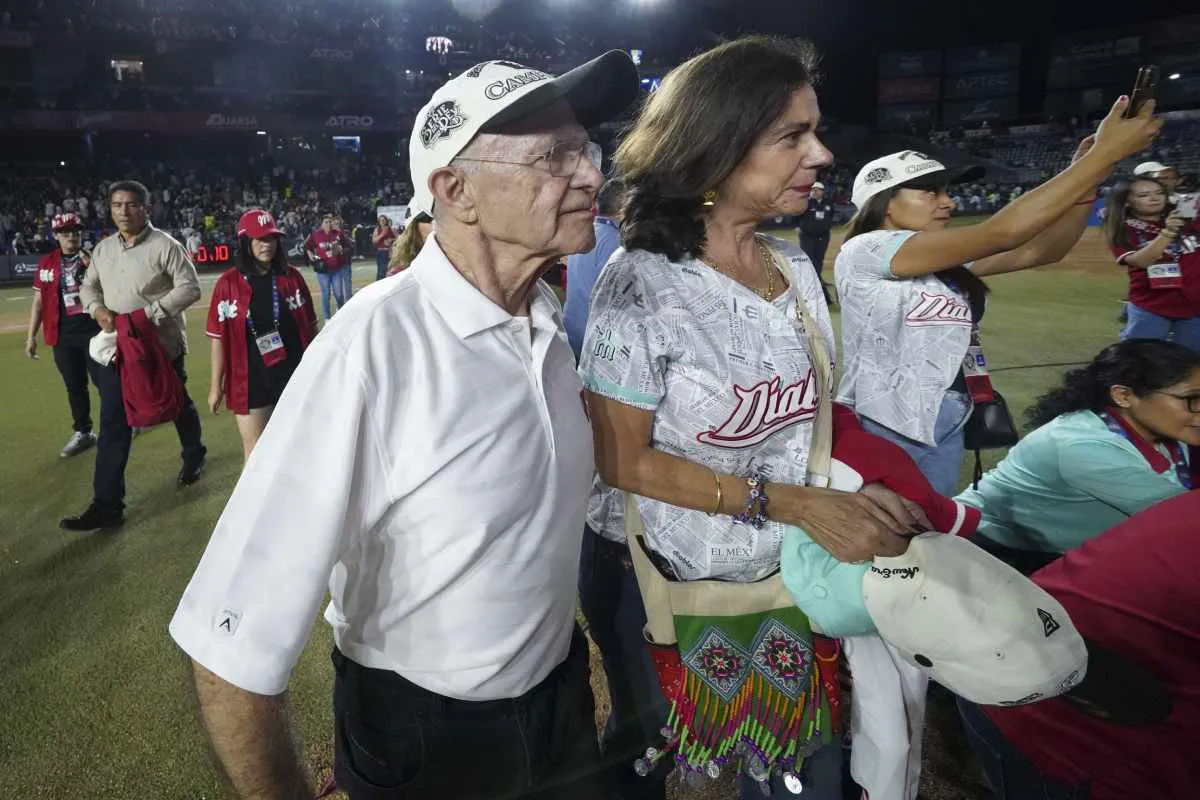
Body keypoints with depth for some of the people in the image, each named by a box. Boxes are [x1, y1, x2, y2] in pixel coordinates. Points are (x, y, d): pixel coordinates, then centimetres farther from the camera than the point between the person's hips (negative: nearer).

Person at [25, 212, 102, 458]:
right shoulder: (46, 264, 7)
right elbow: (39, 301, 9)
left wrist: (91, 267, -20)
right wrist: (31, 336, 7)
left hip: (94, 330, -3)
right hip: (63, 336, 3)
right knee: (74, 386, 10)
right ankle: (83, 432, 22)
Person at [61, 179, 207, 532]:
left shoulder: (164, 245, -10)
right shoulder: (103, 249, 8)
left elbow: (189, 287, -15)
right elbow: (88, 286, 17)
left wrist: (149, 313, -21)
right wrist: (99, 310, -5)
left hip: (161, 344, -4)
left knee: (178, 406, 16)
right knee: (113, 423, 0)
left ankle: (194, 455, 46)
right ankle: (107, 504, 2)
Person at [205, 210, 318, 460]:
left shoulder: (291, 277, 0)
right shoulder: (228, 284, -6)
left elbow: (310, 326, 7)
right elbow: (219, 338, -4)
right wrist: (216, 385, -3)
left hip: (295, 374, 2)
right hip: (250, 380, -2)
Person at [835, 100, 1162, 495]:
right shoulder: (863, 252, -17)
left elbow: (1041, 250, 5)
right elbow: (1001, 233, -21)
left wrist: (1089, 177, -8)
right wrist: (1105, 153, -17)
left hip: (944, 435, 8)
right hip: (879, 434, -8)